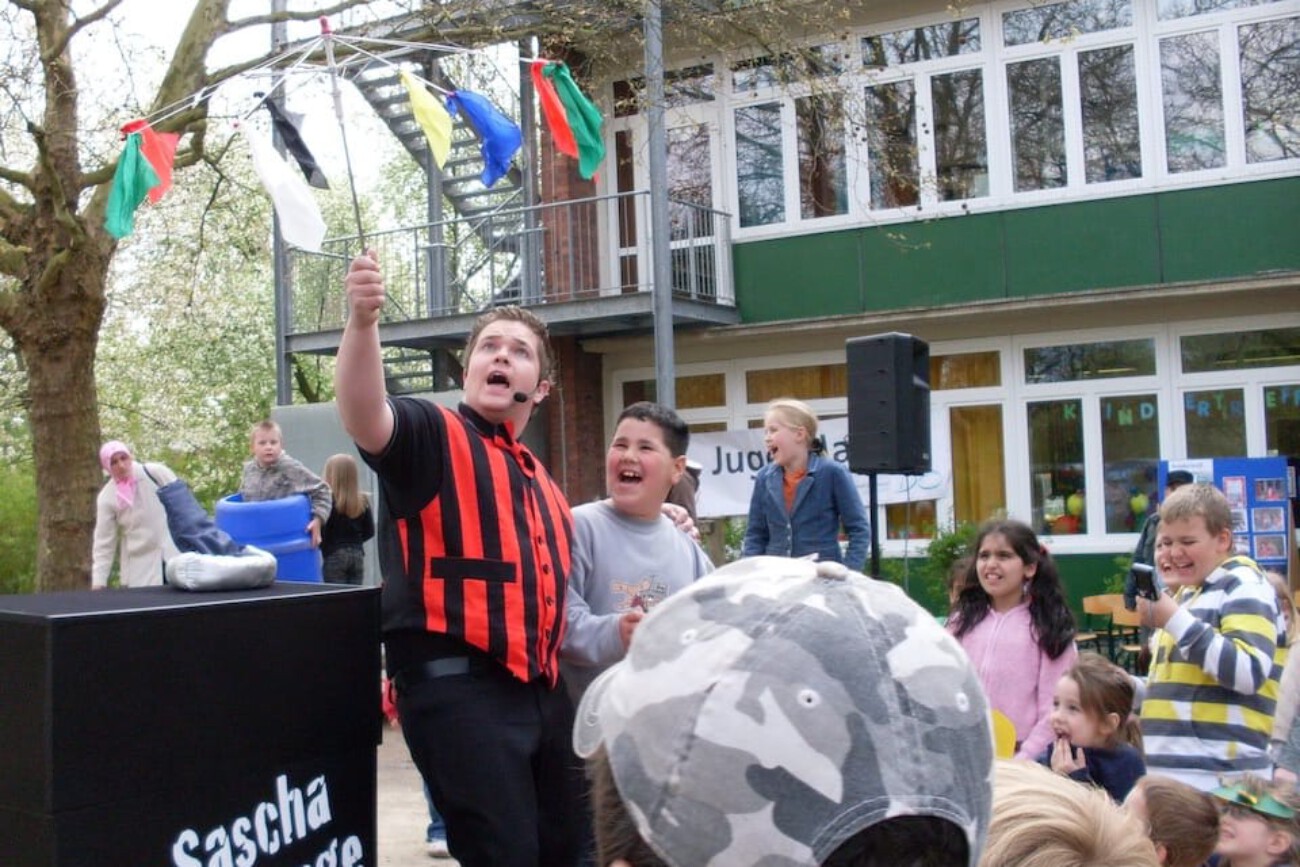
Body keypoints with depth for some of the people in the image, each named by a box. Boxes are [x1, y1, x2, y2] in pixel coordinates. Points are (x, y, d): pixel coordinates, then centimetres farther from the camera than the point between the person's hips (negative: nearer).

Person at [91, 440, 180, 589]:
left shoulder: (155, 473, -6)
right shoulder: (107, 498, -3)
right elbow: (104, 542, -1)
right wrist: (98, 580, -6)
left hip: (176, 555, 0)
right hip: (140, 567, 0)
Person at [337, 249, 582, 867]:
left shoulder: (542, 483, 21)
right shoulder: (433, 434, -2)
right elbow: (363, 418, -25)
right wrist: (362, 322, -42)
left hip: (543, 690, 8)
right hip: (458, 687, -8)